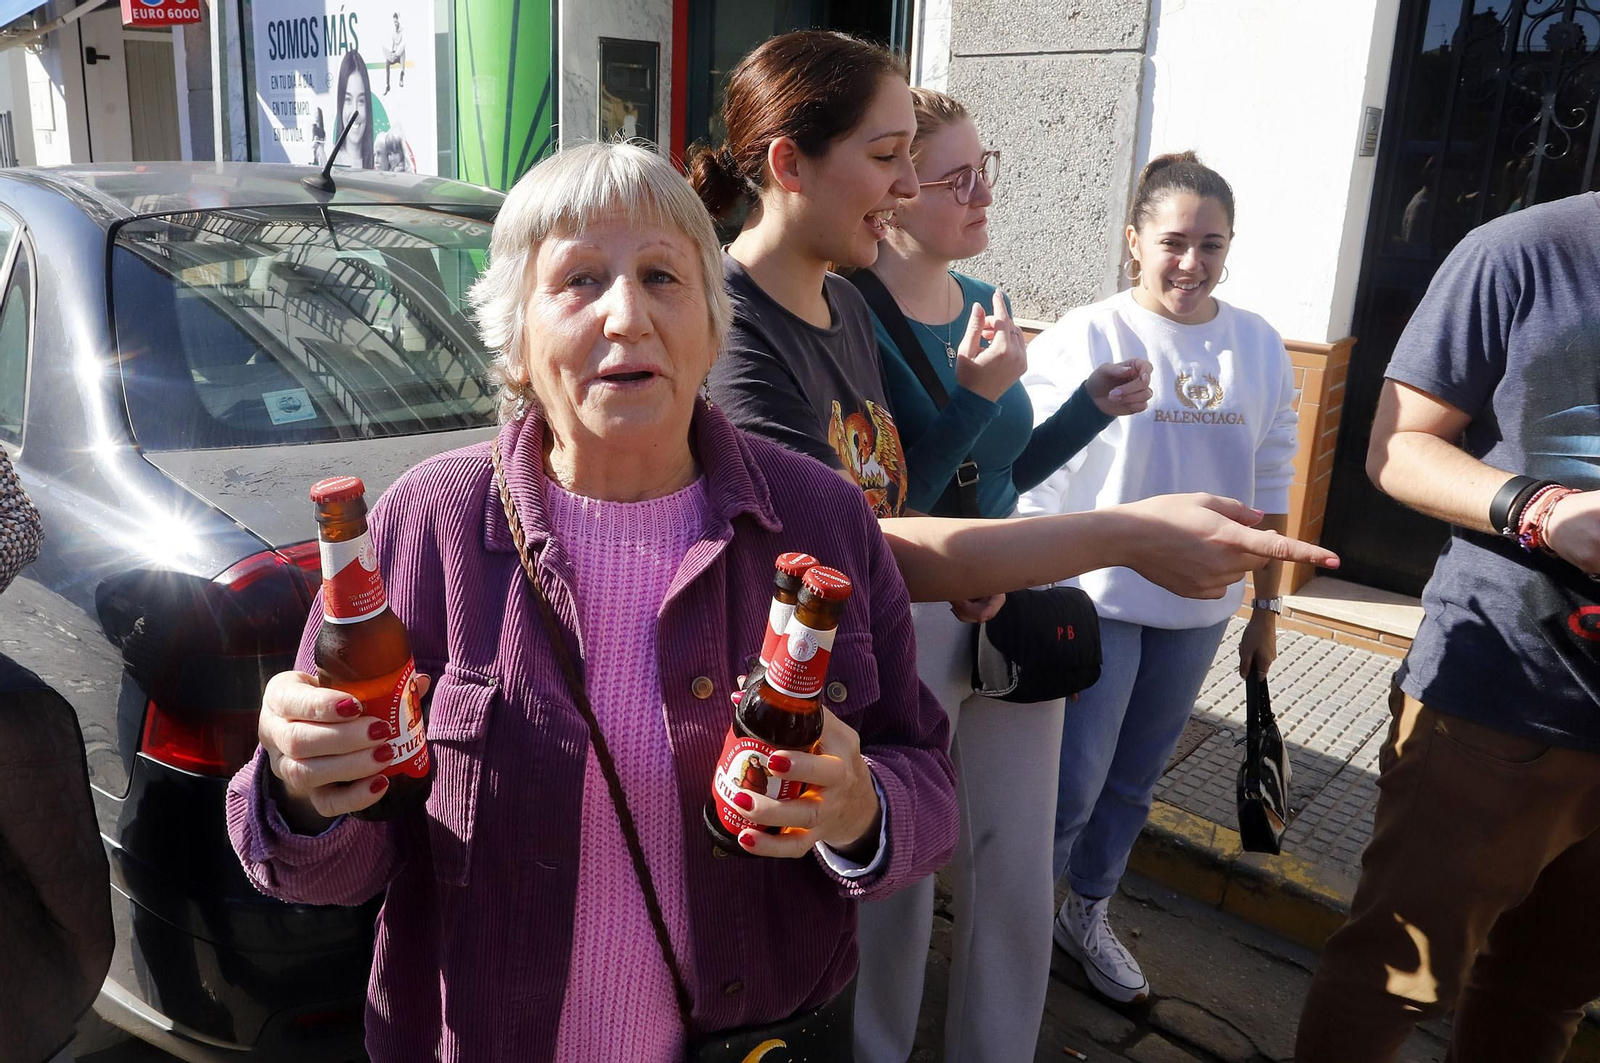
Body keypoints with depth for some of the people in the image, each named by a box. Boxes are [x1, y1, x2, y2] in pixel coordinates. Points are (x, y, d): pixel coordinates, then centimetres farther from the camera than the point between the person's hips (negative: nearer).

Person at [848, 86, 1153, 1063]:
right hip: (904, 624, -6)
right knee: (894, 884, 14)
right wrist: (973, 397, -27)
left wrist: (1094, 408, 2)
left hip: (1008, 613, 7)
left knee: (1020, 880, 17)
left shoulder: (986, 302, 5)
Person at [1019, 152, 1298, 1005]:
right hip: (1092, 602, -4)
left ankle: (1088, 915, 38)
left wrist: (1266, 608, 11)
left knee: (1134, 780, 17)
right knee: (1071, 783, 1)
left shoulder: (1258, 348, 4)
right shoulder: (1083, 339, -9)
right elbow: (1036, 483, -9)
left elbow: (1268, 487, 9)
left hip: (1196, 610, 5)